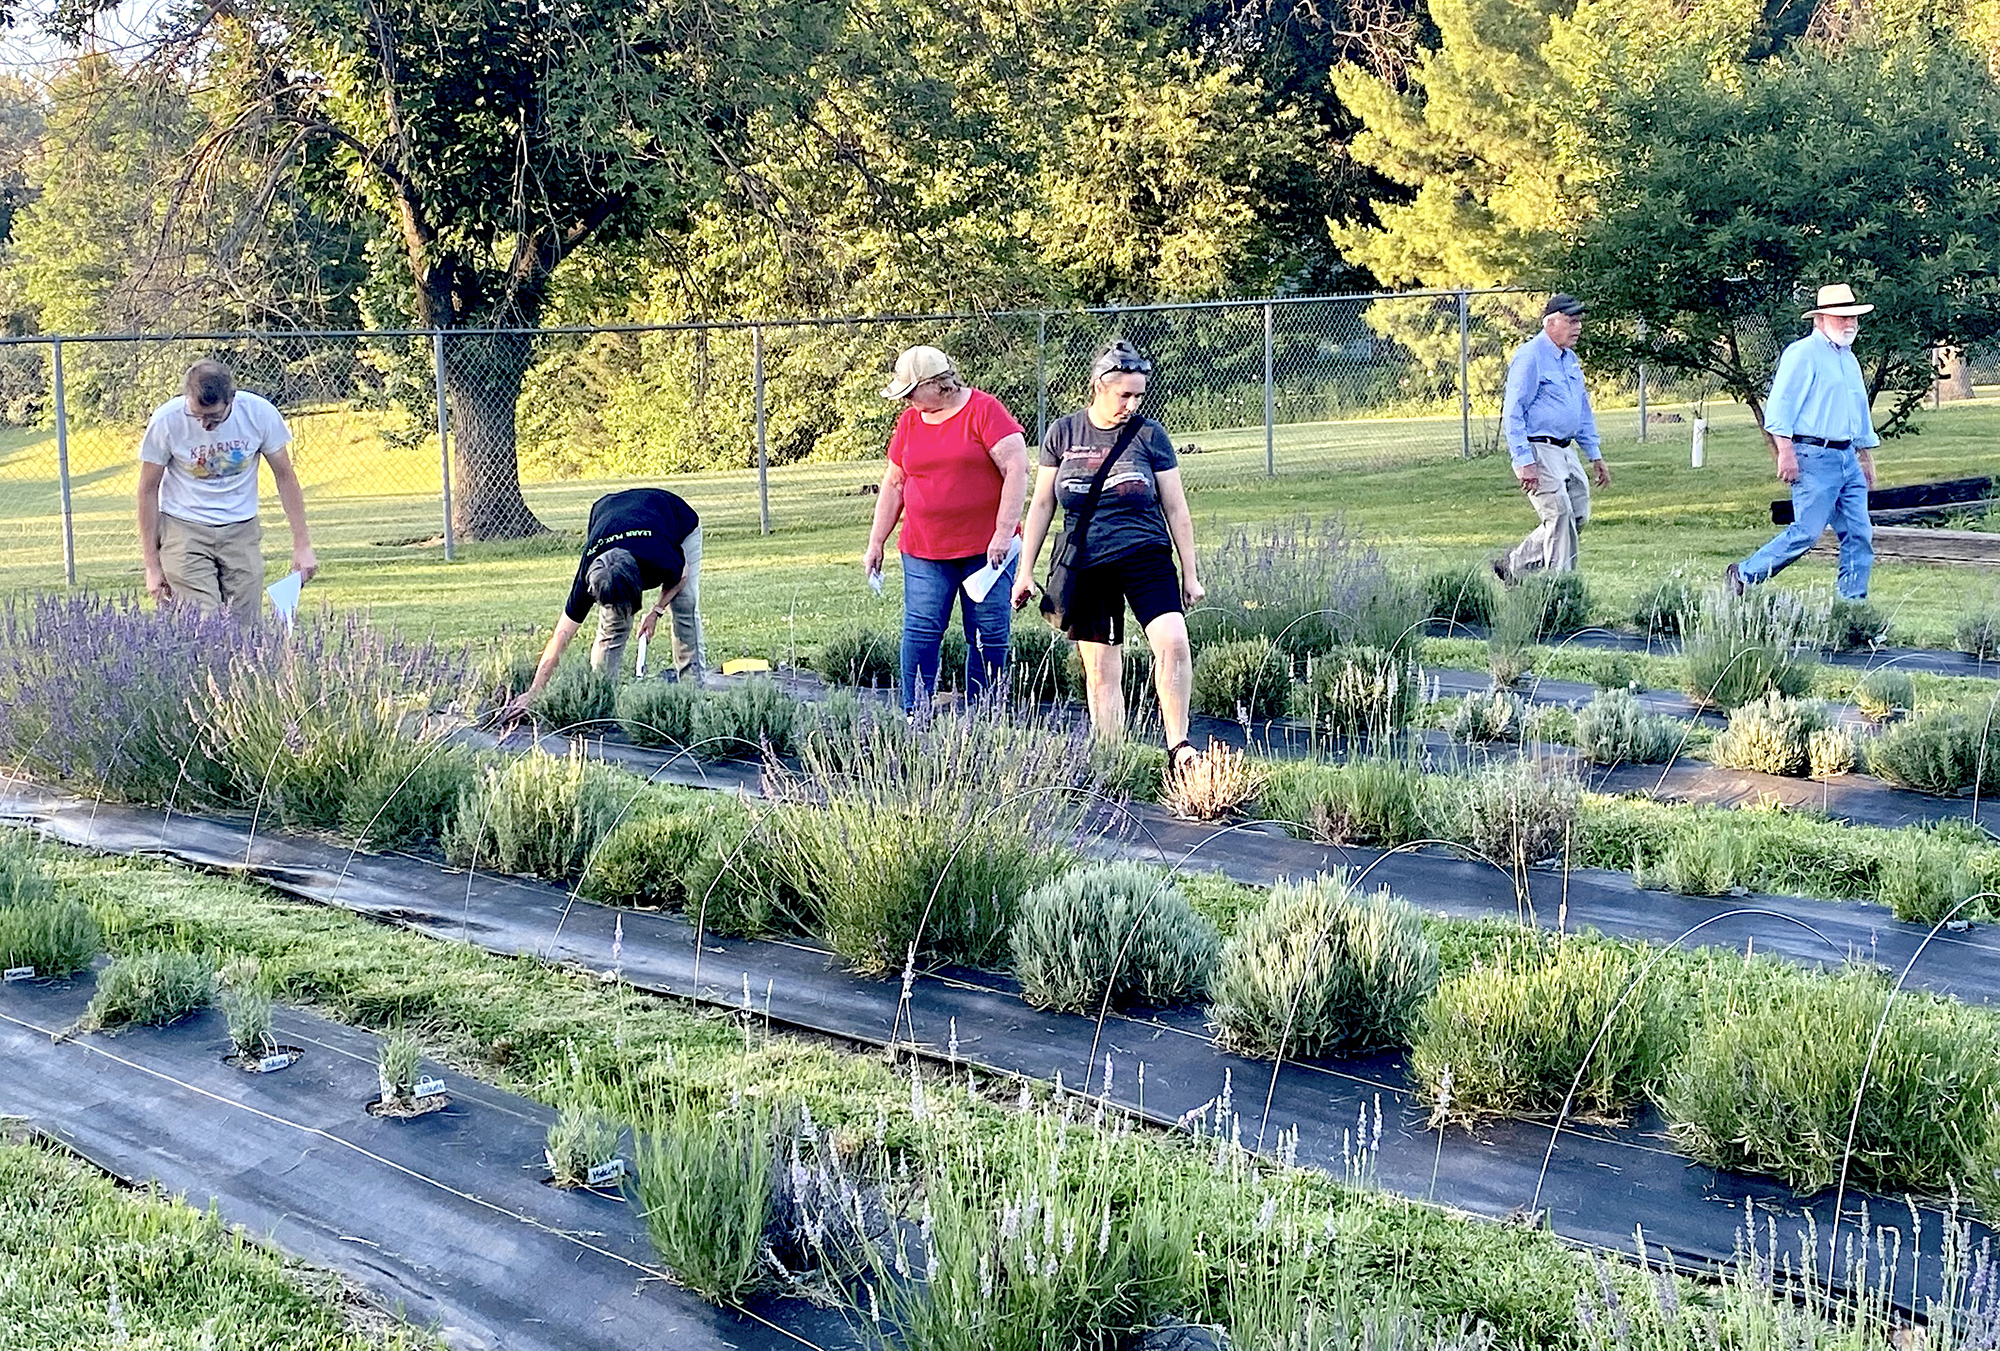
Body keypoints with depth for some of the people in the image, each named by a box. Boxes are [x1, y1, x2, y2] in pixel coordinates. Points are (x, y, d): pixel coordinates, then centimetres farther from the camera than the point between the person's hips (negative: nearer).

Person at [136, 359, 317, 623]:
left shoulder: (259, 413, -12)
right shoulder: (166, 420, -15)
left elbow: (285, 476, 1)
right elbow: (148, 490, -4)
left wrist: (302, 544, 0)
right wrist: (152, 565, -3)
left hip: (242, 530, 2)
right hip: (184, 528, -2)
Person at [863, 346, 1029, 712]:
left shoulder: (984, 410, -6)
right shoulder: (909, 421, 11)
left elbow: (1017, 467, -12)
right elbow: (893, 485, 17)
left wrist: (1004, 532, -17)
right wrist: (876, 544, 14)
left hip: (987, 547, -4)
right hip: (924, 551, 4)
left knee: (989, 636, 0)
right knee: (920, 633, -6)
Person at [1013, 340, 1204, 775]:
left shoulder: (1150, 434, 1)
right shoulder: (1064, 433, 4)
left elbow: (1176, 510, 6)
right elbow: (1042, 504, 10)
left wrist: (1189, 574, 6)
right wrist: (1026, 571, 8)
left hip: (1146, 558, -1)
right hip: (1085, 567, 1)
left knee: (1172, 642, -22)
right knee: (1100, 670, 3)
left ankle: (1177, 746, -12)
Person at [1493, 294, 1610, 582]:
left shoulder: (1570, 359, 16)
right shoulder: (1529, 356, -12)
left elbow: (1583, 410, 26)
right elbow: (1513, 413, -16)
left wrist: (1595, 455, 21)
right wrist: (1524, 462, -22)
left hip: (1566, 450, 9)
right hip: (1538, 450, -9)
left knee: (1578, 515, 8)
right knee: (1560, 517, -10)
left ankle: (1514, 564, 19)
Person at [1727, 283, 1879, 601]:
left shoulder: (1850, 359, 21)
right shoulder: (1802, 354, -6)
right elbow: (1779, 407, -12)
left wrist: (1866, 458, 28)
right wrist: (1785, 452, -19)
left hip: (1847, 458, 8)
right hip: (1813, 456, -8)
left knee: (1859, 535, 1)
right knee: (1806, 532, -10)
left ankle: (1852, 602, 5)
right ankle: (1743, 575, 3)